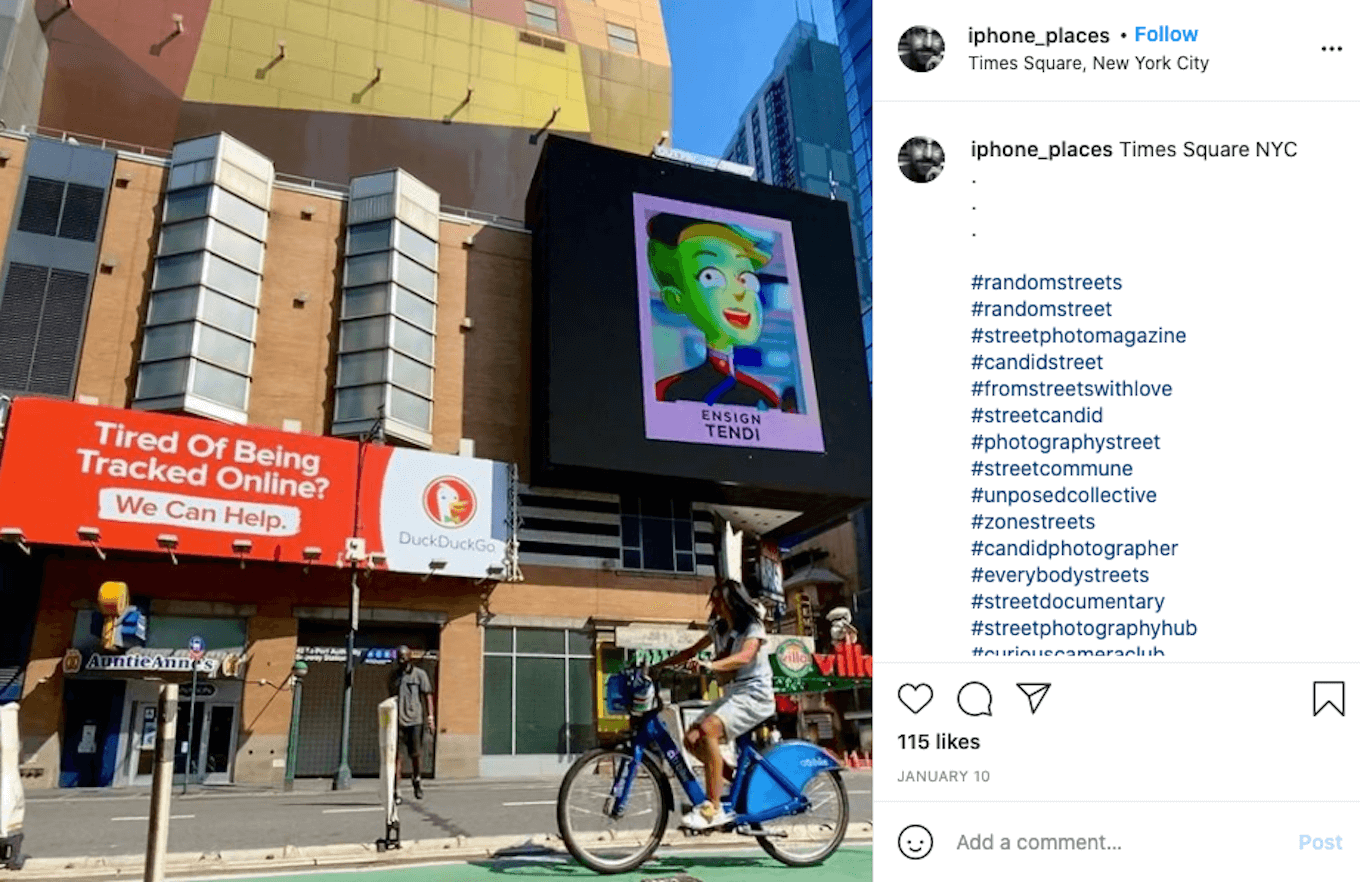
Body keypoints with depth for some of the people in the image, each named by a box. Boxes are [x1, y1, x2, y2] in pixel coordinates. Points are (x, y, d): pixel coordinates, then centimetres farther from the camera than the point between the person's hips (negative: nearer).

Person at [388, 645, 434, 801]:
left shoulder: (420, 675, 2)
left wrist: (430, 716, -11)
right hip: (397, 722, 2)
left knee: (415, 755, 7)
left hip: (415, 720, -2)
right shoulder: (393, 676, 12)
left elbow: (428, 696, -1)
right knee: (396, 756, -5)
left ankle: (416, 783, 30)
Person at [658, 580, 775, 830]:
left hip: (754, 694, -8)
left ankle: (714, 809, -30)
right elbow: (691, 652, 18)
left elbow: (744, 656, -27)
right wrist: (657, 666, 9)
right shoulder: (719, 629, 16)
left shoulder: (753, 627, -8)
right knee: (691, 739, -13)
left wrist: (709, 666, -43)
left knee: (708, 730, -30)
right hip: (731, 694, 8)